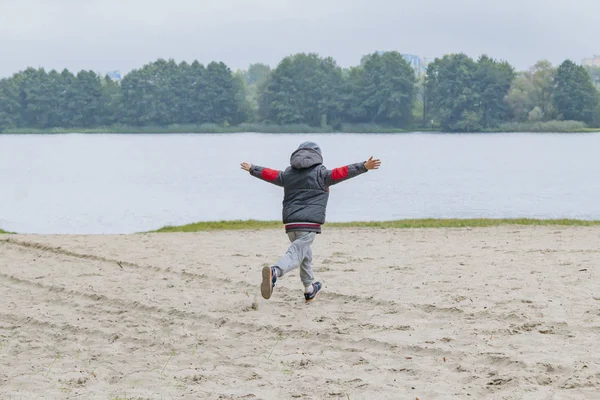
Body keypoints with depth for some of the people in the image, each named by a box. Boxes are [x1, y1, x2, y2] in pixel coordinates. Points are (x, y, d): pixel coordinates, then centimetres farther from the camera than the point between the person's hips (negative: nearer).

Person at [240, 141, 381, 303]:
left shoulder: (288, 173, 17)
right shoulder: (320, 173, 2)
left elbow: (269, 174, 30)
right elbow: (341, 173, -8)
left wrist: (252, 169, 48)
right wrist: (364, 167, -11)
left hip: (290, 223, 6)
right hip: (309, 223, -6)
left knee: (305, 254, 25)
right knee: (295, 255, -17)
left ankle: (309, 290, 33)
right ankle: (274, 272, -45)